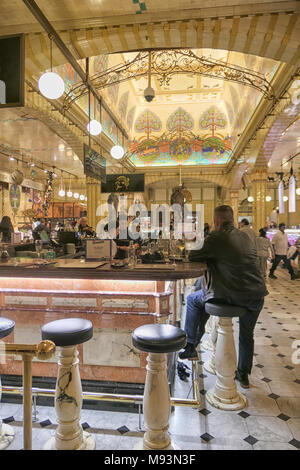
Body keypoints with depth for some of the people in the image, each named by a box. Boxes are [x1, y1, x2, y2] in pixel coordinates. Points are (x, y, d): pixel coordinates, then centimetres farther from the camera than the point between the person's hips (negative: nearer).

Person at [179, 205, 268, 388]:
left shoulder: (217, 237, -10)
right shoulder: (245, 236, 11)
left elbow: (193, 256, -5)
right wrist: (212, 257, 23)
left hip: (234, 294, -6)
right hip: (257, 294, 6)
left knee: (193, 300, 16)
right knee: (247, 335, 28)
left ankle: (191, 346, 23)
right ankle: (244, 375, 41)